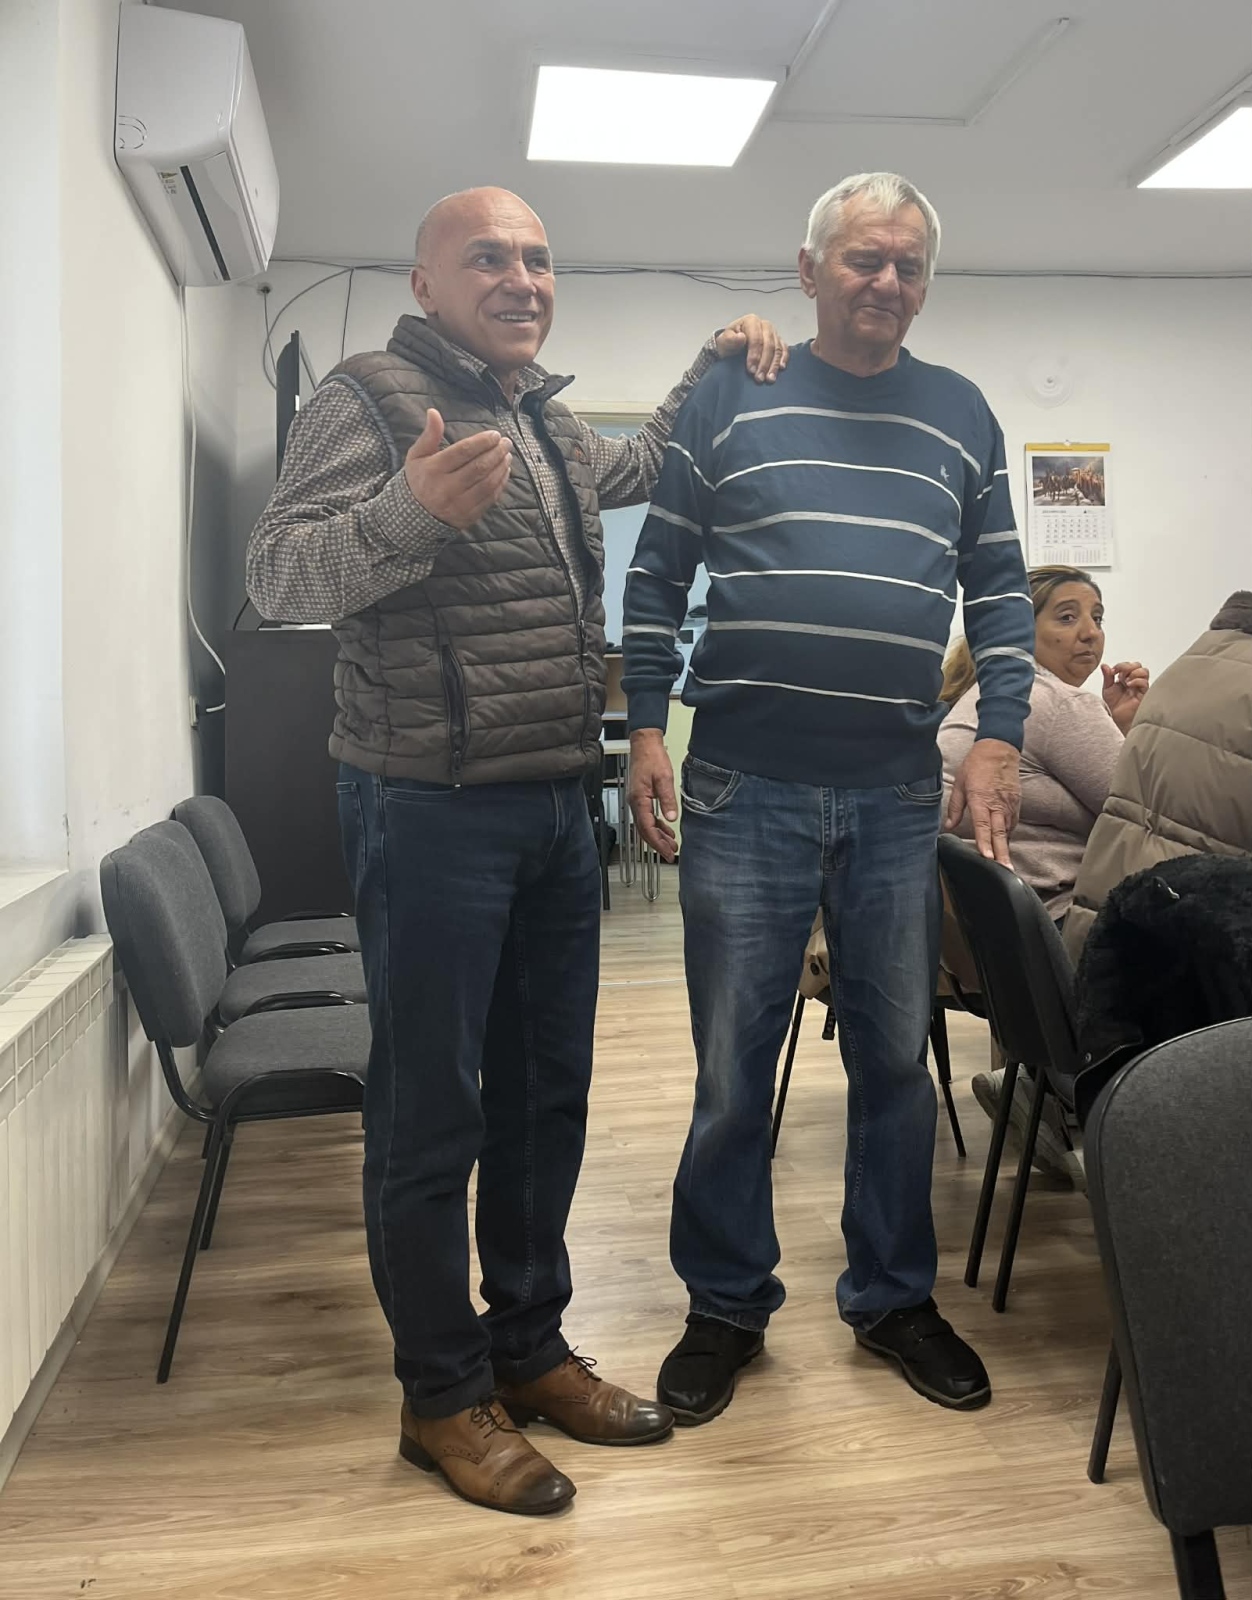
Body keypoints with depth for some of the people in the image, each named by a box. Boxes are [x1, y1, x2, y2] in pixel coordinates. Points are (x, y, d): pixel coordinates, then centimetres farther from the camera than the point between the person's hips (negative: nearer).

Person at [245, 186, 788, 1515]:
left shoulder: (546, 422, 18)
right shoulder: (368, 398, -6)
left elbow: (636, 467, 38)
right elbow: (278, 577, -16)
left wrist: (715, 365, 25)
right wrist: (410, 511, -33)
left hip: (556, 808, 8)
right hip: (431, 812, -8)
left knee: (546, 1092, 14)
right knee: (432, 1113, 2)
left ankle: (528, 1346, 31)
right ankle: (443, 1397, 19)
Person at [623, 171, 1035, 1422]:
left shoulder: (960, 415, 13)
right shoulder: (728, 397, 6)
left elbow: (1000, 591, 13)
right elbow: (658, 574, 6)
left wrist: (999, 733, 2)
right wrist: (646, 729, -2)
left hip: (900, 797, 2)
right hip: (744, 788, -2)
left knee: (895, 1059, 10)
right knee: (732, 1063, 5)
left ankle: (892, 1296, 29)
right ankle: (726, 1305, 23)